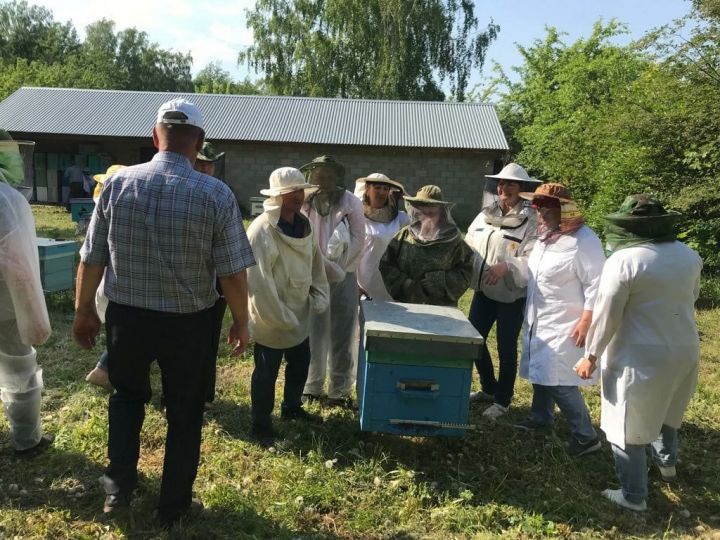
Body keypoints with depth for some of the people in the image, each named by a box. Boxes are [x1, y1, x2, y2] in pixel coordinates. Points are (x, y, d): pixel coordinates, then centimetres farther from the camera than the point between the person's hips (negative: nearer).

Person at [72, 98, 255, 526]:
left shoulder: (118, 183, -6)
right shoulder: (217, 194, -14)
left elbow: (91, 259, 0)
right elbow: (233, 273, -13)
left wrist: (84, 310, 14)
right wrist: (241, 321, 3)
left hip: (126, 315, 3)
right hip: (189, 321, -2)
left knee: (127, 396, 28)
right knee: (184, 412, 17)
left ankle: (119, 487, 35)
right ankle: (175, 505, 32)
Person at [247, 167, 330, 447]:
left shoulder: (303, 224, 2)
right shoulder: (262, 230, -23)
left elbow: (316, 262, 12)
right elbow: (259, 281, -25)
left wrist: (319, 297, 2)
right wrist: (280, 317, -23)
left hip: (299, 314, 8)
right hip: (271, 319, -8)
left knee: (301, 364, 22)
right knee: (266, 373, 7)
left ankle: (292, 407, 45)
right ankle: (261, 426, 24)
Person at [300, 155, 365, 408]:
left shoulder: (350, 202, -2)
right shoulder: (303, 203, -5)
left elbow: (358, 238, -3)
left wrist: (337, 268, -10)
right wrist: (322, 268, -12)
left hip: (344, 278, 1)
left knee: (342, 335, 6)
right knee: (312, 333, 4)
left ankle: (340, 391, 19)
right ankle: (311, 387, 22)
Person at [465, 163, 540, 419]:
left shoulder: (530, 220, -13)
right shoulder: (485, 215, 5)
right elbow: (469, 245, 9)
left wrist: (507, 266, -32)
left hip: (511, 295, -6)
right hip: (483, 290, 6)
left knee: (506, 349, 8)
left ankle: (502, 400, 28)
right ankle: (489, 388, 36)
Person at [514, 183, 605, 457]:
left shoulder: (583, 240, -19)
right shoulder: (545, 235, 8)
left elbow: (596, 285, -21)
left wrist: (586, 322, -23)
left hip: (565, 326, -9)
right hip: (539, 321, 9)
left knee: (560, 382, -8)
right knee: (540, 372, 19)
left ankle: (586, 436, 7)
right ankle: (540, 417, 39)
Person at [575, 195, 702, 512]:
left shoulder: (623, 261, -20)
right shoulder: (689, 256, 1)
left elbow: (606, 315, -17)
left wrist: (591, 356, -7)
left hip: (640, 358, -7)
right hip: (684, 350, 7)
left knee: (629, 426, 7)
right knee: (666, 410, 30)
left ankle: (633, 496, 18)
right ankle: (666, 462, 51)